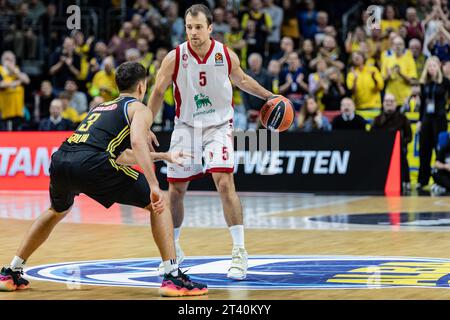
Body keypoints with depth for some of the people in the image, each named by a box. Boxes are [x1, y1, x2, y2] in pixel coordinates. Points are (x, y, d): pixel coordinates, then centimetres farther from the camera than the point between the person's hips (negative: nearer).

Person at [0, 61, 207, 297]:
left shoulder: (101, 107, 37)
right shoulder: (139, 109, 15)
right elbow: (137, 143, -8)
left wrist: (162, 156, 57)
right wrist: (154, 185, -14)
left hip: (60, 160, 7)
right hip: (91, 163, -7)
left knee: (57, 211, 37)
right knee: (157, 205, 8)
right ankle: (173, 277, -4)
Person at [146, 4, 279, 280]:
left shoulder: (227, 56, -10)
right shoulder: (175, 58, -13)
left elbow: (241, 80, 13)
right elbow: (158, 93, -3)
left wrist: (268, 96, 10)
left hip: (219, 126, -1)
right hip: (186, 127, 1)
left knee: (225, 182, -19)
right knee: (176, 190, 5)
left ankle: (239, 252, -14)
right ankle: (173, 249, 27)